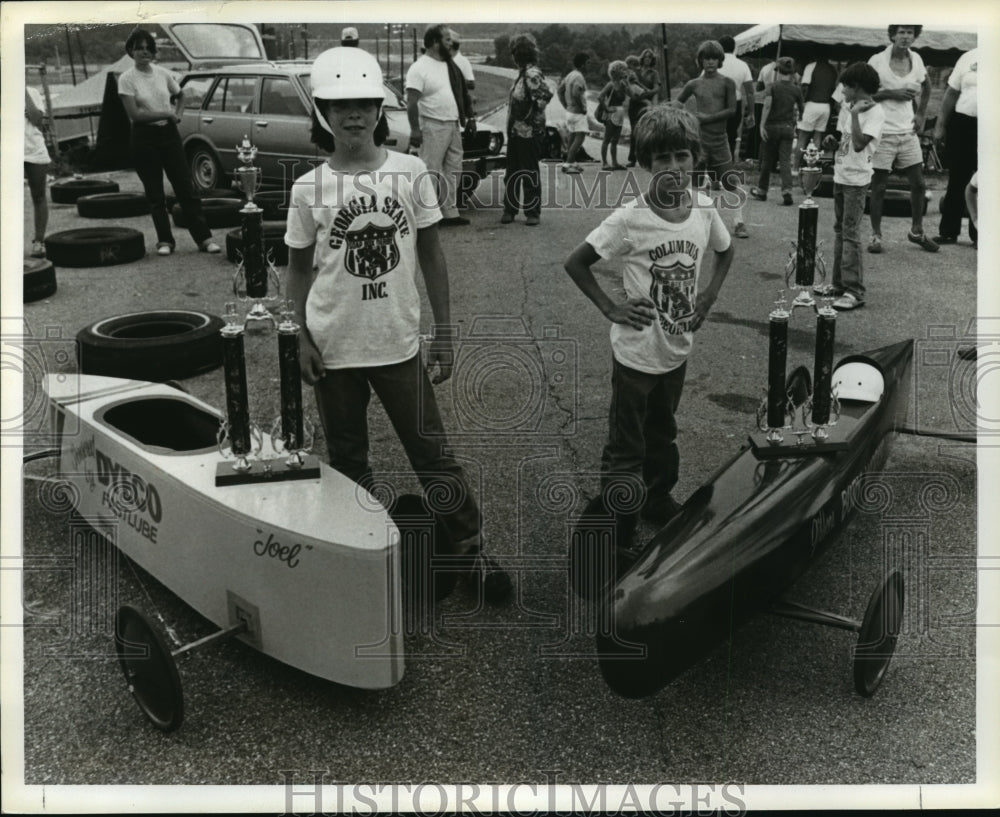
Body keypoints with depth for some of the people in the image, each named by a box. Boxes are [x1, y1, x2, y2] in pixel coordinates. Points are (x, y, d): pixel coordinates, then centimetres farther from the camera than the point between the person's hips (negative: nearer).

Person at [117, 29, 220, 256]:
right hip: (144, 137, -3)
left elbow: (180, 96, 22)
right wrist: (166, 113, -14)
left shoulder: (163, 74, 3)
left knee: (186, 189, 2)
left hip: (169, 134, 3)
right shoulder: (127, 79, -7)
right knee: (155, 194, 4)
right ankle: (165, 241, 14)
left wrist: (177, 114, 3)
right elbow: (134, 114, -16)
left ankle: (204, 238, 4)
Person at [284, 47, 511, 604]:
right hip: (334, 347, 1)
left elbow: (431, 255, 1)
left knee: (431, 452, 6)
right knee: (348, 459, 14)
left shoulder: (411, 173, -4)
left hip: (399, 342, -1)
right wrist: (302, 337, -3)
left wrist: (444, 332, 0)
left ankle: (471, 550, 19)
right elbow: (299, 267, 6)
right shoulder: (310, 188, -3)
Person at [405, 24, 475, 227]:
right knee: (431, 173, -8)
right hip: (433, 127, -8)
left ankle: (450, 212, 18)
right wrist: (415, 129, -23)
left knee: (453, 171, 11)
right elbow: (411, 102, -16)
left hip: (453, 125, 8)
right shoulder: (419, 68, -11)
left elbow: (462, 92, 23)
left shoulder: (450, 65, 14)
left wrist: (469, 116, 16)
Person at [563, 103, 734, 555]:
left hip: (678, 349, 5)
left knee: (663, 436, 25)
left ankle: (659, 501, 46)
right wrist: (611, 309, -17)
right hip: (637, 352, -5)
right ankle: (617, 533, 18)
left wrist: (708, 296, 2)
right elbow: (575, 263, -14)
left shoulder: (704, 208, -7)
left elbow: (725, 251, 14)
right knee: (626, 450, 5)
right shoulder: (630, 219, -21)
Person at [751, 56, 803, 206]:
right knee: (785, 161, -1)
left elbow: (767, 105, -19)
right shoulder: (796, 90, 2)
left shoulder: (772, 87, -6)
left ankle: (761, 191, 22)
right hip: (788, 128, 1)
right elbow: (801, 109, 9)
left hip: (772, 126, -1)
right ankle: (787, 192, -18)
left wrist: (762, 125, -20)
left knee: (767, 160, 11)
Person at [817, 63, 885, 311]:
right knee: (840, 230, 13)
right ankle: (839, 283, 22)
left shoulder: (875, 112, -14)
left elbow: (859, 144, -26)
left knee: (850, 234, -9)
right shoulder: (846, 108, 10)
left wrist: (855, 113, -24)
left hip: (857, 179, -8)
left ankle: (854, 291, -6)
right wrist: (833, 142, -1)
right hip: (841, 175, 9)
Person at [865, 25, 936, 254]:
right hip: (883, 133, -5)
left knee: (918, 184, 8)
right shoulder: (877, 61, -10)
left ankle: (917, 231, 24)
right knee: (879, 186, 1)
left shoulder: (916, 59, 4)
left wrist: (920, 114, 11)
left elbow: (926, 86, 22)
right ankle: (876, 235, 12)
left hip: (908, 132, 5)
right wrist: (892, 93, -19)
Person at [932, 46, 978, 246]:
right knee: (957, 180, 8)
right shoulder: (969, 57, 5)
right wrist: (940, 125, 5)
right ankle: (948, 231, 16)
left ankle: (978, 234, 15)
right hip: (963, 124, 1)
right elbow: (952, 93, 8)